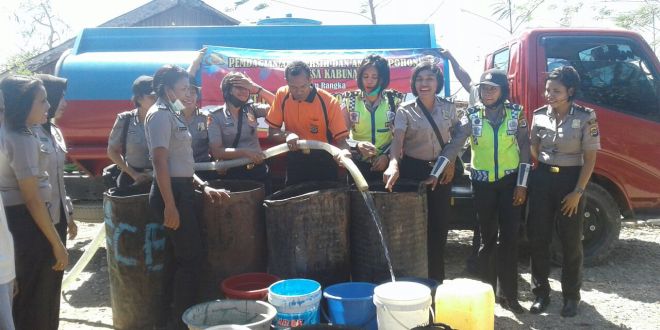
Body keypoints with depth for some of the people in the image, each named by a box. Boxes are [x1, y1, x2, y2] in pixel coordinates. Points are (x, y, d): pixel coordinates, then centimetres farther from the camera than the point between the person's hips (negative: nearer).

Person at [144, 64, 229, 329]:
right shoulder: (160, 114, -12)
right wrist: (170, 206, -24)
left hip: (182, 190, 10)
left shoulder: (172, 114, 18)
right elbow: (160, 161, -20)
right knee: (191, 258, -4)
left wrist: (204, 188, 15)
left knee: (181, 258, 14)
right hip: (172, 193, -10)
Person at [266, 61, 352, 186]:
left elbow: (340, 138, -17)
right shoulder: (282, 95, -8)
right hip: (295, 161, 3)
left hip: (323, 161, -2)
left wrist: (344, 151, -39)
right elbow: (272, 133, -2)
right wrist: (286, 135, -21)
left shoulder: (329, 102, -18)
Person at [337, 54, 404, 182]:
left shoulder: (394, 99, 0)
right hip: (358, 164, 0)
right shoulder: (349, 99, -1)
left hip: (387, 163, 0)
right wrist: (357, 145, -22)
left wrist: (387, 155, -9)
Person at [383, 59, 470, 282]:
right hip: (413, 170, -3)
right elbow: (397, 140, -20)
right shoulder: (405, 110, -6)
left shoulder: (448, 108, 4)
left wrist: (449, 160, 0)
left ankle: (436, 279, 19)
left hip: (441, 171, 3)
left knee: (439, 225, 6)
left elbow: (460, 134, 10)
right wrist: (393, 164, -39)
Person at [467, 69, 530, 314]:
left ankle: (508, 294, 10)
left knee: (509, 237, 0)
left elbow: (525, 149, 0)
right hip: (483, 183, 0)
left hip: (510, 181, 0)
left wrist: (522, 184, -4)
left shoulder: (516, 112, -1)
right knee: (487, 237, 8)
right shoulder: (472, 114, -3)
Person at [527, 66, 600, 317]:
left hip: (571, 180, -3)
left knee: (571, 241, 6)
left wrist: (578, 192, -12)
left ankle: (571, 296, 22)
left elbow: (590, 159, -7)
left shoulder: (586, 117, -8)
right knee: (538, 238, 5)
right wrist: (538, 176, 1)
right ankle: (541, 292, 19)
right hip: (542, 179, 3)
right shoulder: (540, 115, 1)